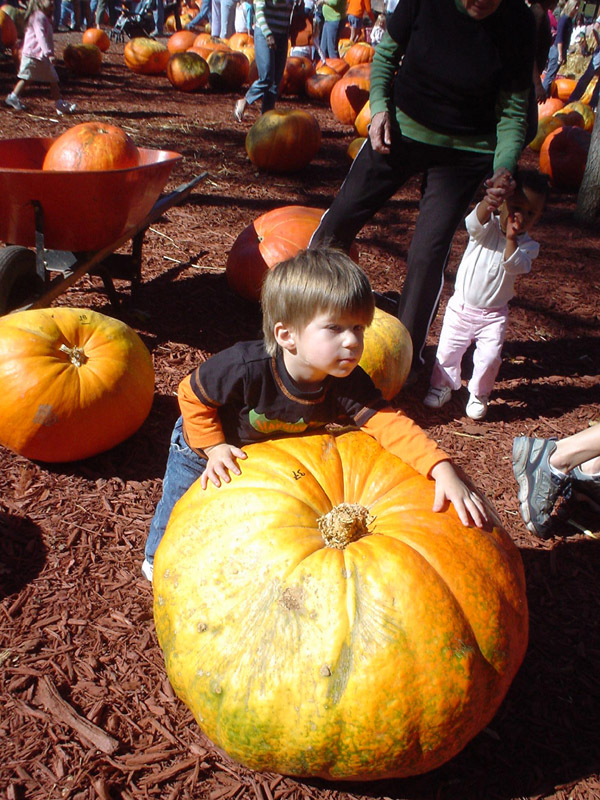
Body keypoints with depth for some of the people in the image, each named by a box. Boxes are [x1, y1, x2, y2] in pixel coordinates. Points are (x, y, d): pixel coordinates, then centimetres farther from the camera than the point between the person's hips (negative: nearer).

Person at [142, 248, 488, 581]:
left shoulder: (349, 384, -33)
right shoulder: (246, 367, -43)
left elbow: (391, 424, -41)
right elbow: (192, 395, -26)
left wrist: (444, 471, -54)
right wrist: (215, 447, -32)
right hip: (204, 448, -3)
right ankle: (158, 558, 52)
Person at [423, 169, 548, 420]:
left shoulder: (528, 245, -8)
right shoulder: (487, 227, -9)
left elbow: (517, 267, -27)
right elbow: (474, 222, -33)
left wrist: (511, 239, -42)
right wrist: (487, 203, -54)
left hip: (493, 315, 0)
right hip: (461, 307, 0)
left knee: (490, 357, -10)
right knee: (447, 351, 4)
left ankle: (479, 395, 16)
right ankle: (442, 386, 30)